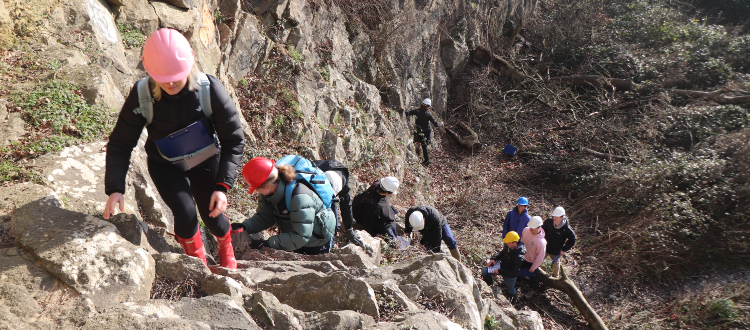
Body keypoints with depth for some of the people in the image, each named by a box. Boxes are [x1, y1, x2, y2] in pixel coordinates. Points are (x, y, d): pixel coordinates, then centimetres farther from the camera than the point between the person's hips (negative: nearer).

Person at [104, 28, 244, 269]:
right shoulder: (141, 96, -26)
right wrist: (115, 188, -26)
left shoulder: (209, 89, -28)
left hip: (205, 160, 0)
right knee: (185, 214, -18)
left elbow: (234, 141, -20)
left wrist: (223, 186, -27)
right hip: (165, 165, 0)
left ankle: (226, 247, 38)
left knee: (211, 214, -2)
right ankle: (196, 258, 18)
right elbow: (120, 144, -14)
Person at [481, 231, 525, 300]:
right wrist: (493, 259, -11)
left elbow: (513, 272, -30)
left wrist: (500, 271, -26)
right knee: (485, 271, -2)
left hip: (510, 275, -6)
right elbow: (502, 253, 5)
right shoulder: (508, 246, -16)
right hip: (502, 266, 6)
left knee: (511, 291, 18)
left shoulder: (519, 257, -36)